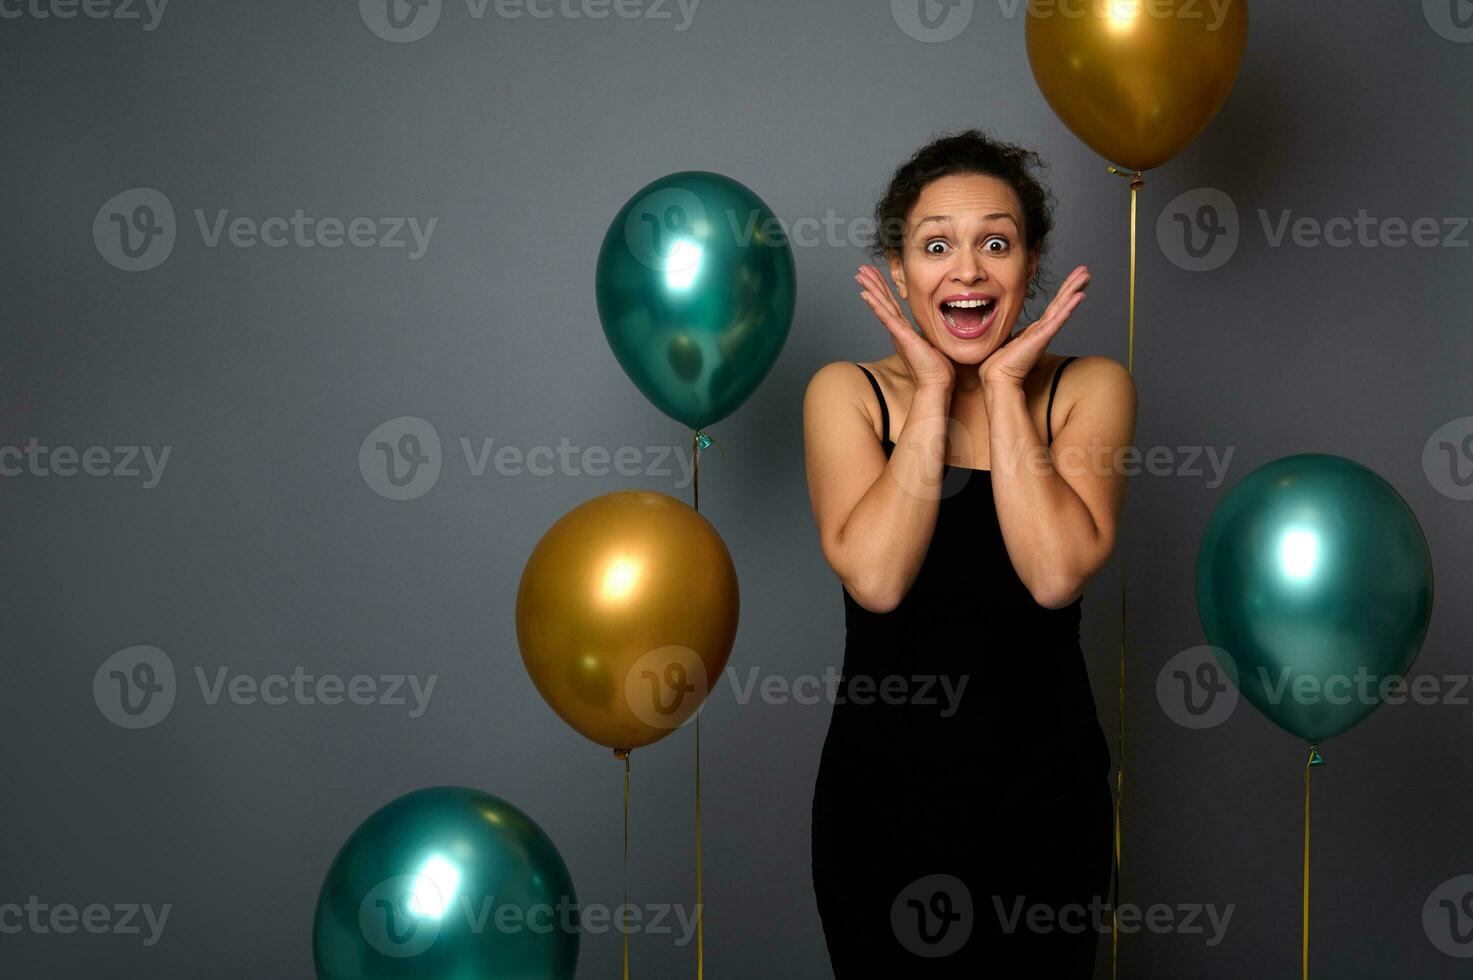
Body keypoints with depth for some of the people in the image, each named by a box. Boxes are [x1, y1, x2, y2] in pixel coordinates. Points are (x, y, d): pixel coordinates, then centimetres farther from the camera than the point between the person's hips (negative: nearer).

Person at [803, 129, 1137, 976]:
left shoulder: (1088, 388, -3)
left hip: (1042, 798, 0)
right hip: (882, 798, 0)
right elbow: (874, 578, -18)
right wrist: (931, 394, -13)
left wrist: (1004, 389, -13)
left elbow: (1057, 574, -19)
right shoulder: (847, 392, -2)